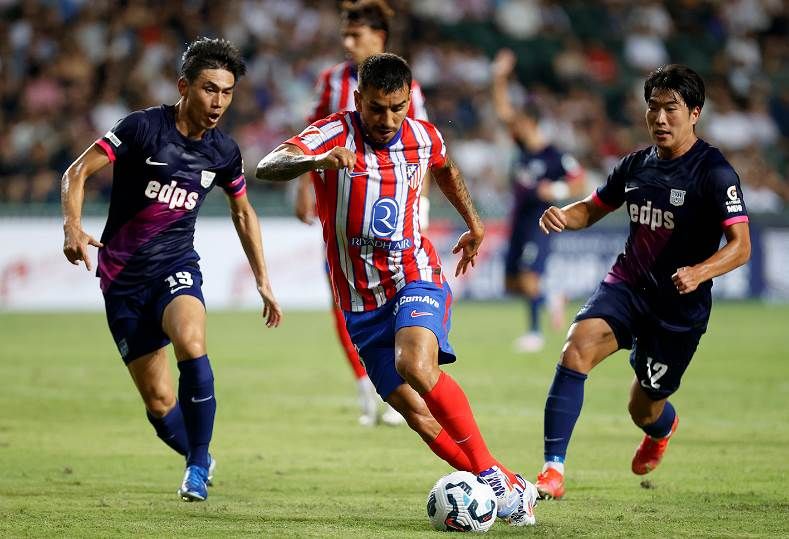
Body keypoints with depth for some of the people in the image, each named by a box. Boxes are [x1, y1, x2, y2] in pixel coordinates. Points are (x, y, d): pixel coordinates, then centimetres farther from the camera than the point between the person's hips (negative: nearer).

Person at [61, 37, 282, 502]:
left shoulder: (224, 152, 2)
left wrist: (263, 282, 16)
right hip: (123, 277, -2)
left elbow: (243, 213, 18)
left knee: (190, 341, -32)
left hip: (176, 267, 2)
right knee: (159, 402, -3)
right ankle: (200, 460, 28)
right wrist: (73, 226, -29)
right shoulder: (144, 127, -12)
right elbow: (78, 172, -12)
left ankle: (198, 465, -19)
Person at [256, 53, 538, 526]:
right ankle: (511, 487, 6)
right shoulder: (334, 134, -12)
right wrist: (316, 161, -49)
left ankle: (491, 475, -22)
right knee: (415, 411, -6)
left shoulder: (423, 138, -1)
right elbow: (267, 168, -30)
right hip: (361, 302, 1)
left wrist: (474, 225, 34)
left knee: (416, 365, -30)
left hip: (416, 278, 0)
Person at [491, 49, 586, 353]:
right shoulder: (523, 145, 4)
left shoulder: (554, 156, -16)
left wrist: (557, 191, -28)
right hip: (519, 221, 8)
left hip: (539, 222, -8)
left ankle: (535, 333, -6)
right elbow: (502, 110, 5)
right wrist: (500, 79, -3)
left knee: (529, 279, -16)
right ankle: (551, 301, 32)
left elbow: (579, 181, -12)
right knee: (512, 283, 11)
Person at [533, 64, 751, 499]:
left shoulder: (714, 173, -15)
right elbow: (594, 208, 18)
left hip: (680, 306, -4)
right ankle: (553, 471, -27)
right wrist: (561, 216, -5)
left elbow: (740, 246, -20)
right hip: (626, 286, 4)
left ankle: (662, 429, 52)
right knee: (576, 349, -26)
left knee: (644, 411, 10)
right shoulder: (636, 164, 4)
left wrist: (698, 273, -39)